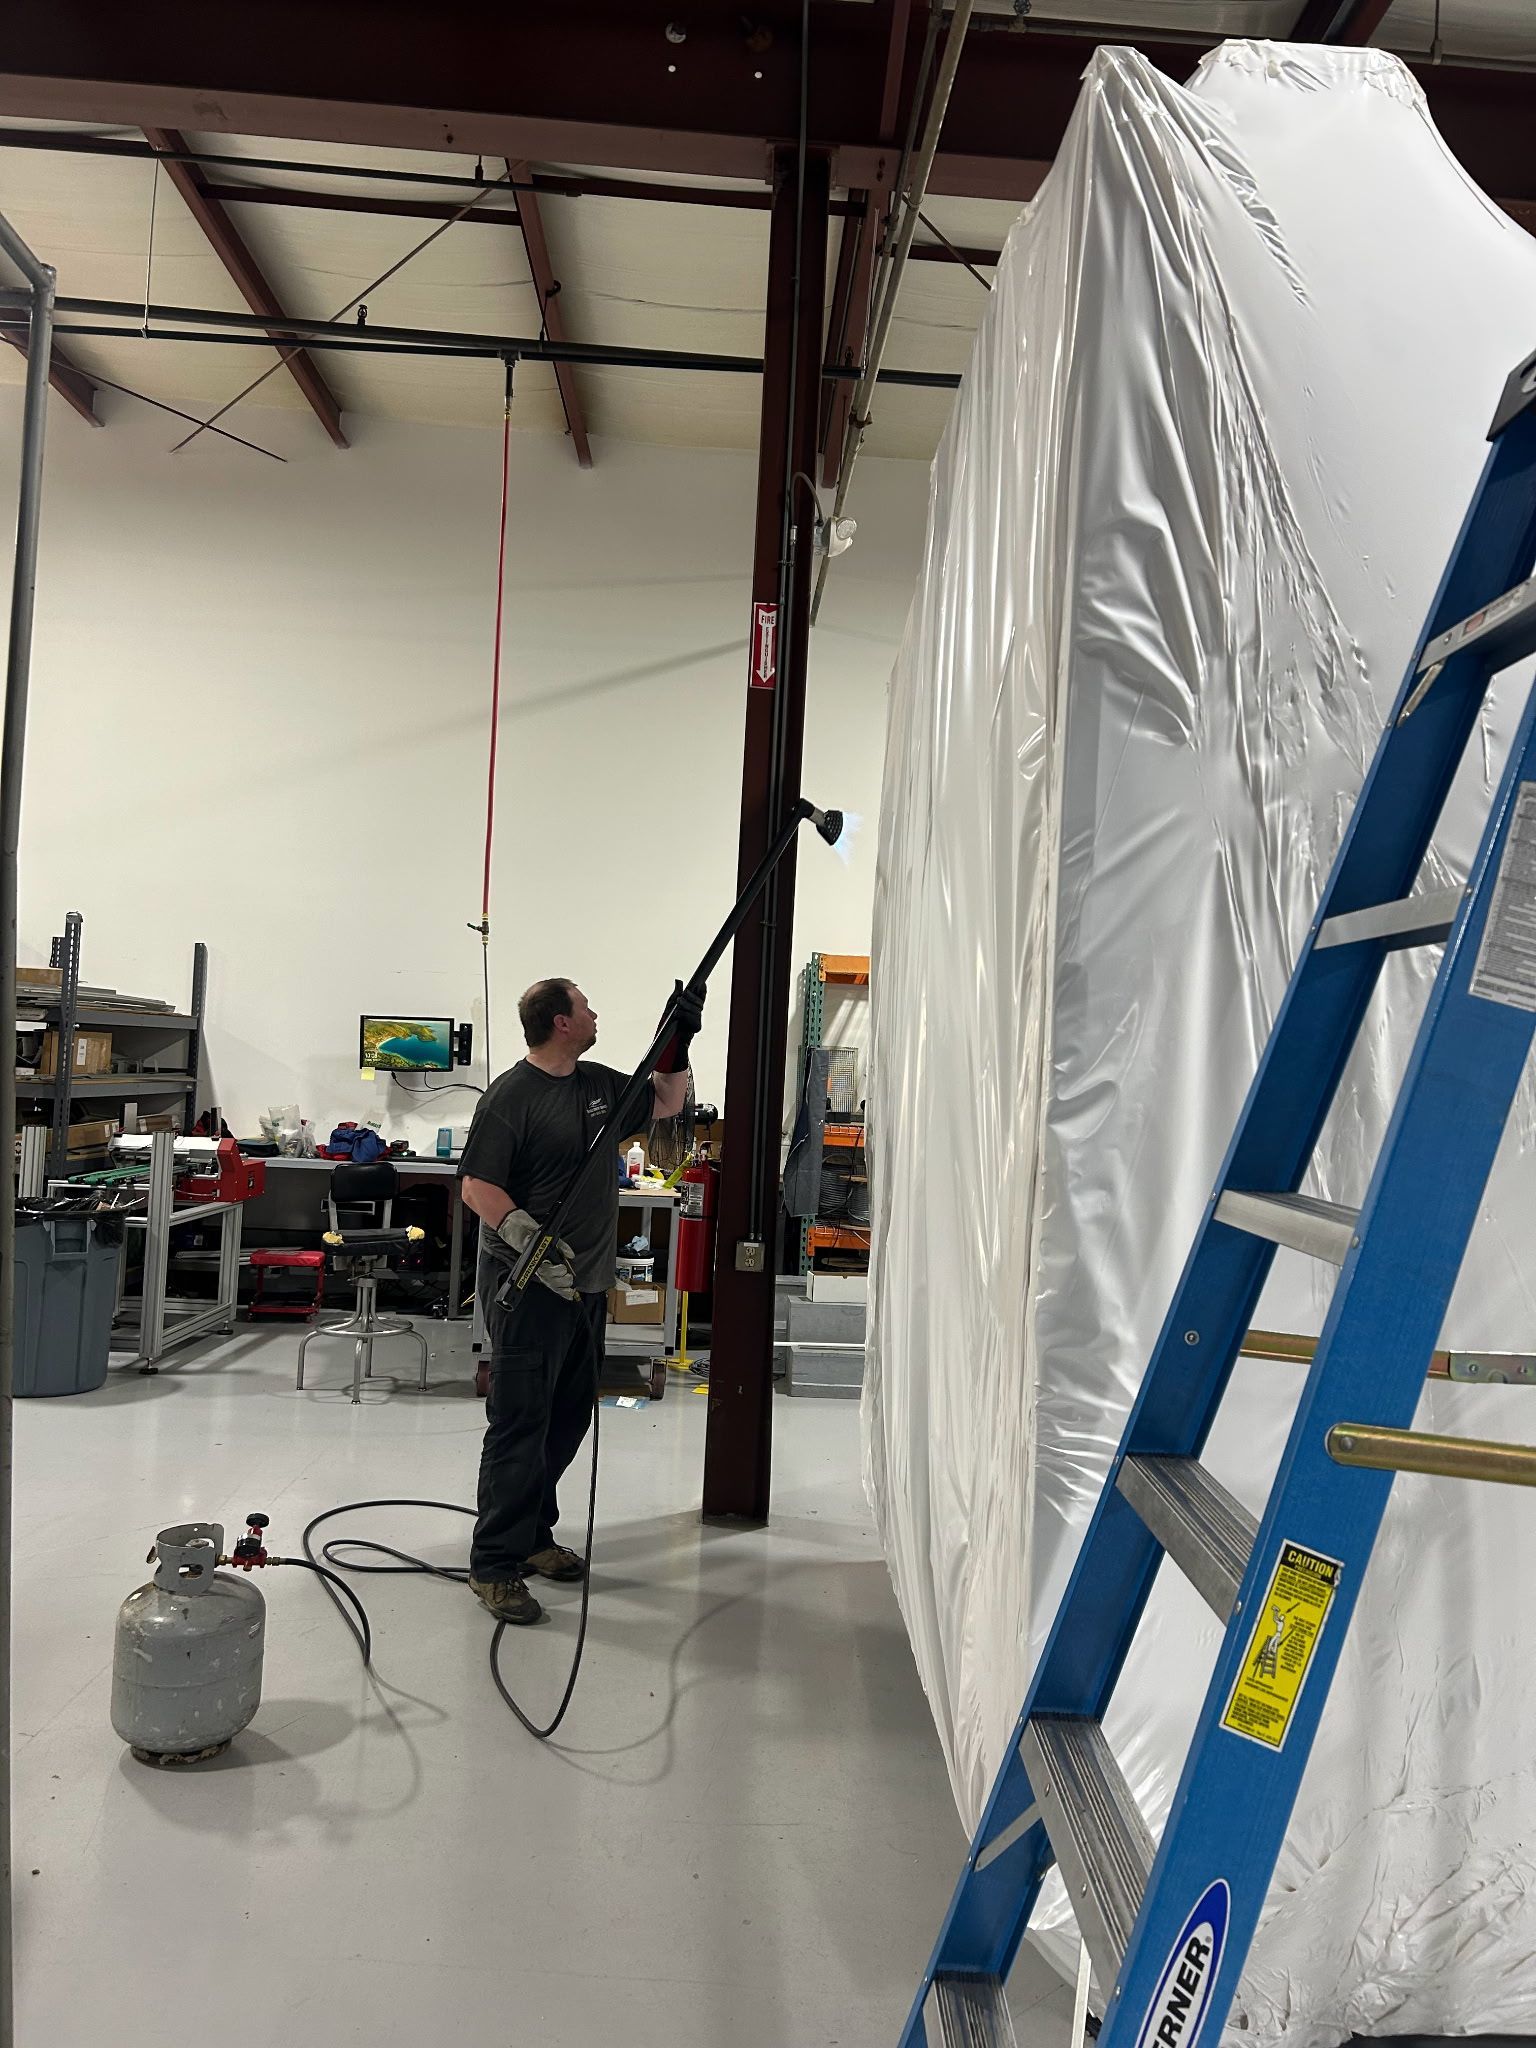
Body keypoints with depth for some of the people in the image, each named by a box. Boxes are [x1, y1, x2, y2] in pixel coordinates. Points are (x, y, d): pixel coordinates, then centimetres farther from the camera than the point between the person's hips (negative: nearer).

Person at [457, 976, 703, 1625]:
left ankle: (531, 1532, 31)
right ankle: (494, 1565, 5)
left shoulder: (599, 1083, 11)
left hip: (586, 1283, 8)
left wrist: (679, 1038, 12)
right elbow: (476, 1185, -16)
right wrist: (529, 1238, -29)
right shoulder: (511, 1096, -13)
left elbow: (667, 1102, 25)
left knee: (568, 1418, 16)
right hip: (528, 1287, -8)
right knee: (518, 1424, -4)